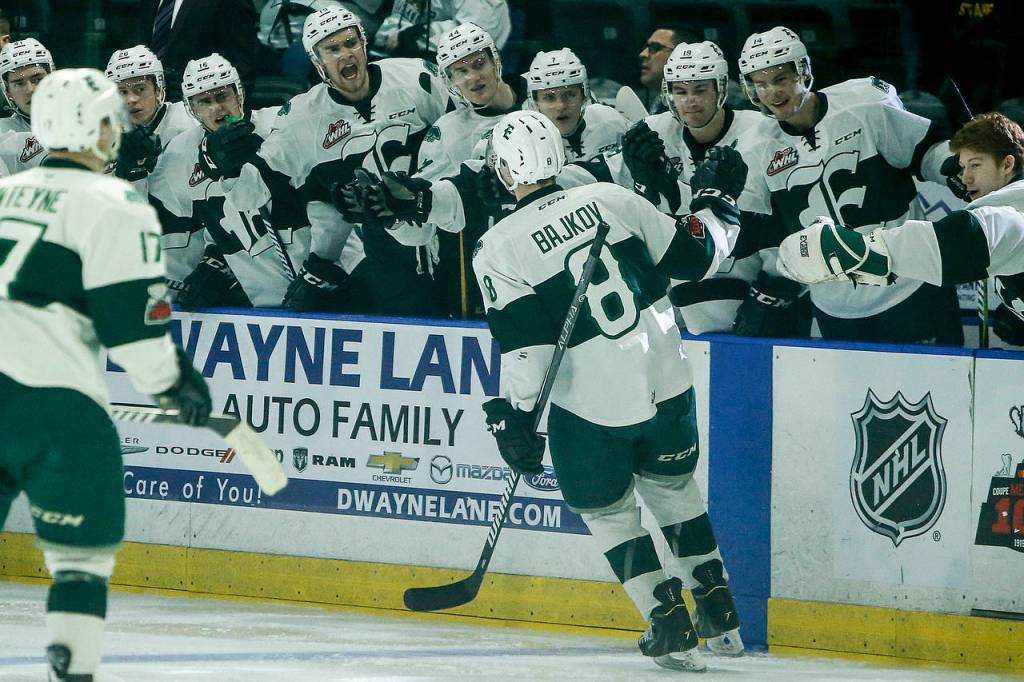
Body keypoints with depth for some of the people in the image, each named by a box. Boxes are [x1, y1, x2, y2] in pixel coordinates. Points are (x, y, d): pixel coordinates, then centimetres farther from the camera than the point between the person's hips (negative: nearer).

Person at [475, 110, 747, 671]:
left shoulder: (498, 249, -10)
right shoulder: (611, 199, -1)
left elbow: (524, 340, -15)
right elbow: (693, 256, 6)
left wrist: (514, 415, -8)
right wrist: (717, 198, 22)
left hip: (592, 406, -4)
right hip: (667, 385, 4)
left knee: (607, 512, 17)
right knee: (673, 488, 26)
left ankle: (671, 630, 10)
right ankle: (720, 619, 30)